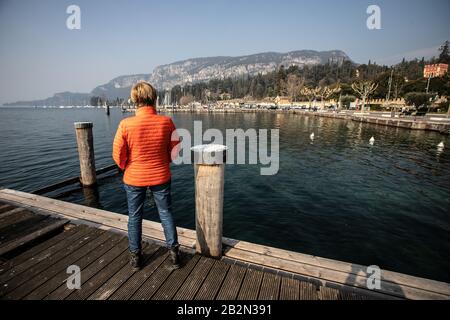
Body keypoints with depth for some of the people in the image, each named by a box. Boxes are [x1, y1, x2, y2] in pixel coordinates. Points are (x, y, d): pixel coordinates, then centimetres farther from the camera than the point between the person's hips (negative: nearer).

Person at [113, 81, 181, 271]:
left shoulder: (126, 124, -16)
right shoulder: (166, 122, -14)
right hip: (161, 177, 1)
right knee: (166, 213, 17)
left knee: (134, 217, 18)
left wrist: (127, 168, 13)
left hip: (134, 178, 0)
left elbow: (118, 155, -8)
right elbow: (175, 149, -3)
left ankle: (135, 257, 33)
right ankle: (174, 253, 27)